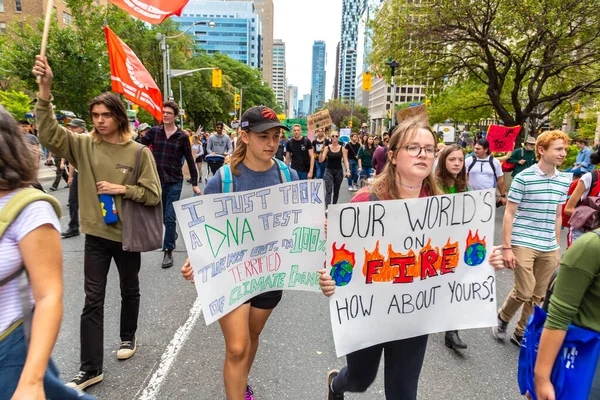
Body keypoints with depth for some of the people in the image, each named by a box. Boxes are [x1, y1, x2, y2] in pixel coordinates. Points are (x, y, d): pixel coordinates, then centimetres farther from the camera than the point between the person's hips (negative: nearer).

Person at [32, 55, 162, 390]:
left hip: (127, 235, -1)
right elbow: (48, 133, -16)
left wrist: (122, 189, -20)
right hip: (96, 236, 2)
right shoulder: (84, 145, -1)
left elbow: (153, 195, -9)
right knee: (93, 300, 5)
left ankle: (128, 337, 44)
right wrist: (45, 89, -24)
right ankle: (91, 369, 18)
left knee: (130, 291, 19)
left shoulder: (139, 153, -9)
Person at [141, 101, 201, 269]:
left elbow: (190, 161, 1)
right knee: (163, 216, 15)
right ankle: (172, 233, 43)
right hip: (157, 181, 3)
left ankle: (168, 251, 8)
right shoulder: (154, 132, 2)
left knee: (170, 217, -3)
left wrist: (195, 183, 0)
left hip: (174, 182, -2)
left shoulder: (182, 136, -2)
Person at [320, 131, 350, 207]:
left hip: (339, 171, 2)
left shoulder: (342, 148, 1)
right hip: (329, 171, -2)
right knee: (328, 191, -13)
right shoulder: (327, 148, -3)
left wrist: (348, 170, -14)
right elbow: (321, 160, -9)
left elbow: (345, 160, -2)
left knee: (336, 191, 13)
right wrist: (321, 152, -24)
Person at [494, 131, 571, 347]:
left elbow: (557, 216, 15)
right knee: (524, 292, -6)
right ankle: (502, 317, 23)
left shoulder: (564, 181, 7)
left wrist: (557, 246, 15)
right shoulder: (523, 178, -10)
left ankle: (521, 334, 28)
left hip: (549, 248, 6)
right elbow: (509, 214, -9)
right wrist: (507, 247, -13)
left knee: (538, 296, 11)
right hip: (523, 244, -6)